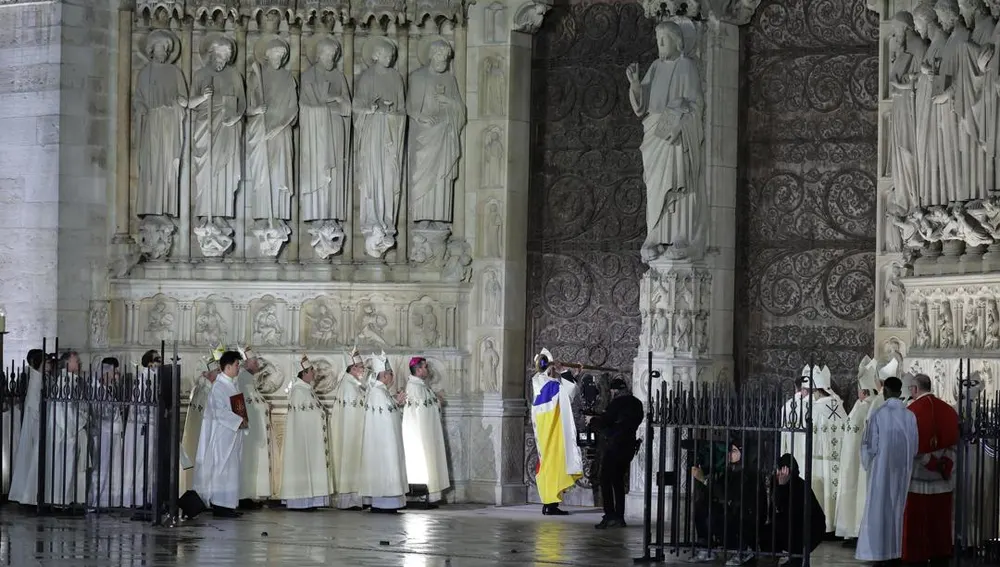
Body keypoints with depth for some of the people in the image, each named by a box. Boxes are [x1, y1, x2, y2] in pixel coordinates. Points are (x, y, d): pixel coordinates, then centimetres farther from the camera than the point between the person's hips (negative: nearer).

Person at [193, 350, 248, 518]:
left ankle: (227, 504, 13)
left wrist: (242, 421, 4)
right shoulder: (219, 386, -14)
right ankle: (221, 505, -6)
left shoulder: (231, 384, 15)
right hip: (223, 435, -10)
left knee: (231, 469, 10)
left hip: (232, 434, 10)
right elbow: (220, 411, -22)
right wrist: (239, 421, -19)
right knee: (224, 468, -8)